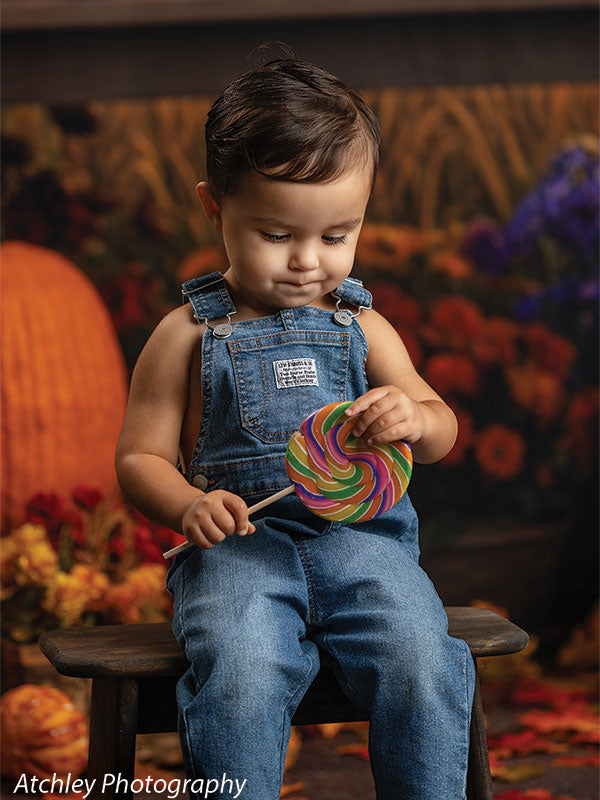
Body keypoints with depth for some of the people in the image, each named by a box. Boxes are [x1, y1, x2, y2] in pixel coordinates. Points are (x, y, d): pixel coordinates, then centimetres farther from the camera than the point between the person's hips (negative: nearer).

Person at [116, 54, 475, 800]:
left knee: (420, 661, -25)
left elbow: (440, 430, 18)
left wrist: (415, 419, -8)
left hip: (357, 534, 2)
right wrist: (190, 505, -15)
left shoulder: (361, 329, 14)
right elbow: (140, 458, 8)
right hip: (237, 543, -2)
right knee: (239, 676, -32)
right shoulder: (189, 334, 6)